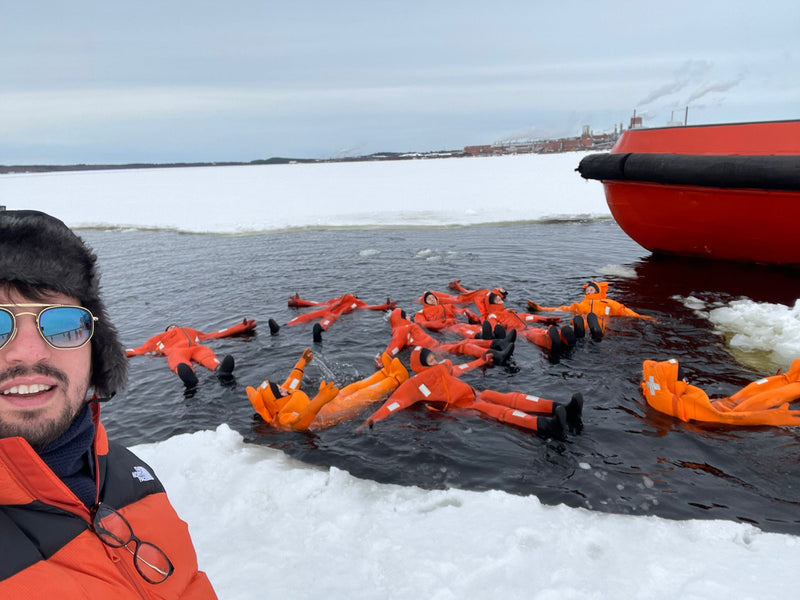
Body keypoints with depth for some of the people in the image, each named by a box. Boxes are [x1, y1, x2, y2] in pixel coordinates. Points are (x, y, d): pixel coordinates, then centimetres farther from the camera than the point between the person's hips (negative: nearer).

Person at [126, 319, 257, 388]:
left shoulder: (193, 332, 44)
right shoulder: (161, 338, 42)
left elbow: (215, 334, 39)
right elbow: (141, 350, 29)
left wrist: (242, 327, 36)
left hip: (197, 347, 1)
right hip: (176, 350, -1)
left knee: (208, 355, -36)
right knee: (180, 363, -39)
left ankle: (220, 370, -69)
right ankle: (189, 377, -74)